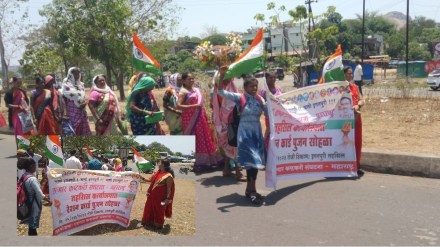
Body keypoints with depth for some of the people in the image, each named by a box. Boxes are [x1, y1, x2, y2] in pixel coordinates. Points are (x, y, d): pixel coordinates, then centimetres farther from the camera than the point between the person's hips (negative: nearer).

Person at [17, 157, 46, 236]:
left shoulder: (23, 176, 1)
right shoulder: (32, 179, -24)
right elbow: (40, 195, -24)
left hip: (28, 203, 8)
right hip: (34, 204, -8)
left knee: (31, 224, 21)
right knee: (33, 226, 4)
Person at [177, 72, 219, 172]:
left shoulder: (196, 89, 14)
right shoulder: (183, 91, -9)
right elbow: (178, 106, -21)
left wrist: (205, 116, 17)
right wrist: (193, 106, -24)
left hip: (200, 118, 8)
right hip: (190, 119, -8)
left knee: (204, 139, 9)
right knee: (194, 141, -4)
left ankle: (204, 162, 18)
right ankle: (196, 163, 3)